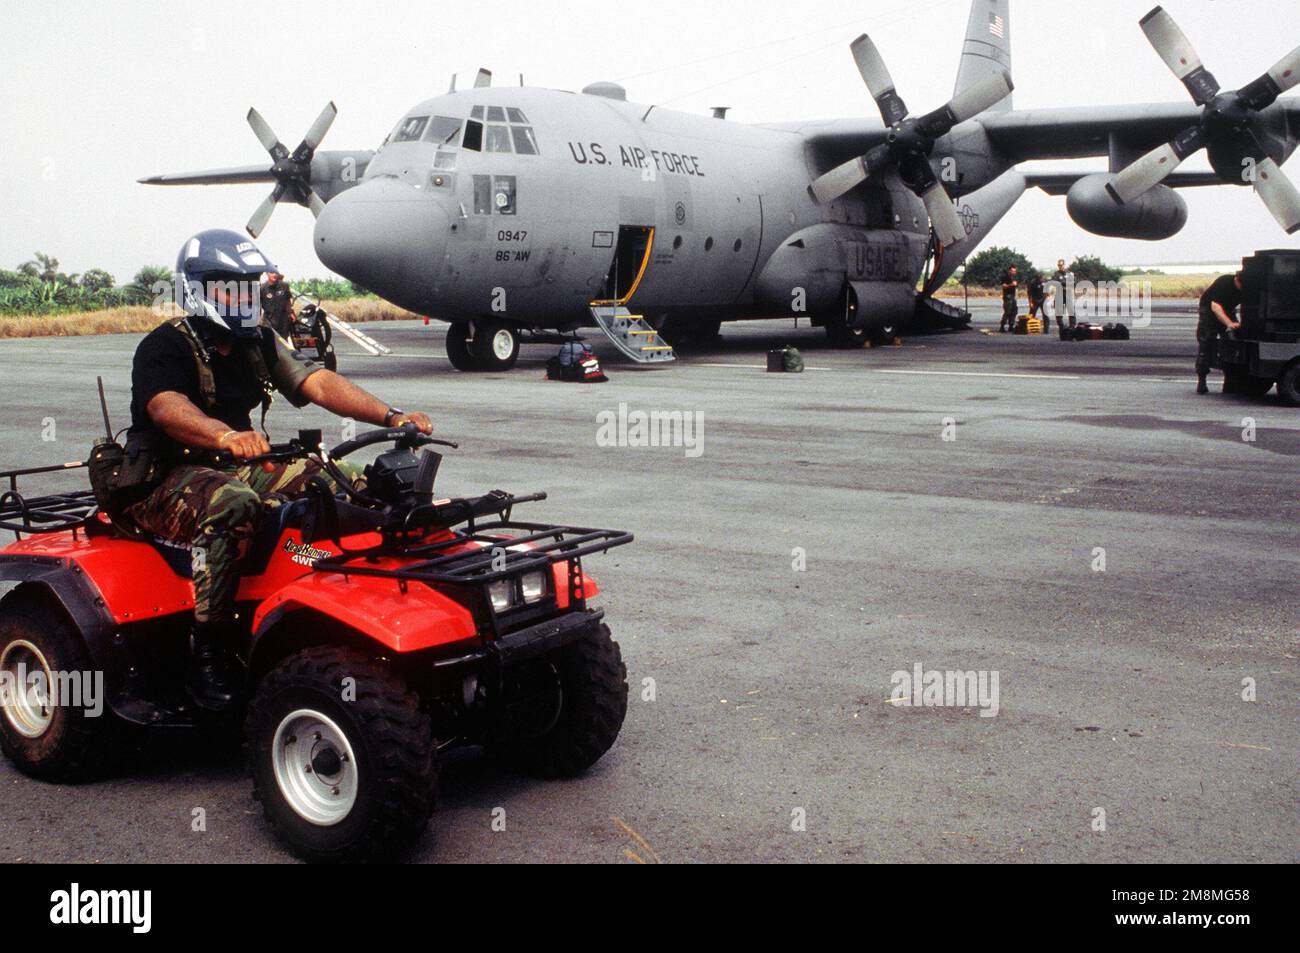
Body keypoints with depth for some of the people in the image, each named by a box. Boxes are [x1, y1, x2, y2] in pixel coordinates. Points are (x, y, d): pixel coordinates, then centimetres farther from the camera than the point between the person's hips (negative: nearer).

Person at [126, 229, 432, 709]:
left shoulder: (258, 343, 11)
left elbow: (318, 383, -3)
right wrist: (226, 436, -54)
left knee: (340, 483, -13)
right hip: (168, 481, -6)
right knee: (230, 504, -39)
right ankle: (207, 651, -30)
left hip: (244, 468, 7)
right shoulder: (165, 347, -10)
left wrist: (391, 416, -20)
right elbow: (167, 408, -32)